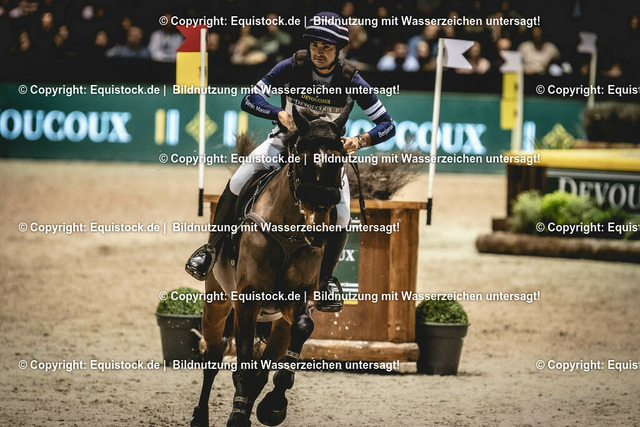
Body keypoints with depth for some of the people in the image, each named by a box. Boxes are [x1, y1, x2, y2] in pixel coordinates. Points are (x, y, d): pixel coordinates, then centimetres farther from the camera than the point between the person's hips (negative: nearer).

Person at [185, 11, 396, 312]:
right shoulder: (292, 67, -19)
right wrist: (280, 113, -41)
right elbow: (250, 100, -21)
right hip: (287, 141, 0)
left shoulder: (351, 81, -20)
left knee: (341, 217, -19)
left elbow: (387, 124, -18)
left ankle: (325, 279, 7)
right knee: (237, 184, -22)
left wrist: (361, 140, -38)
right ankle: (211, 249, -1)